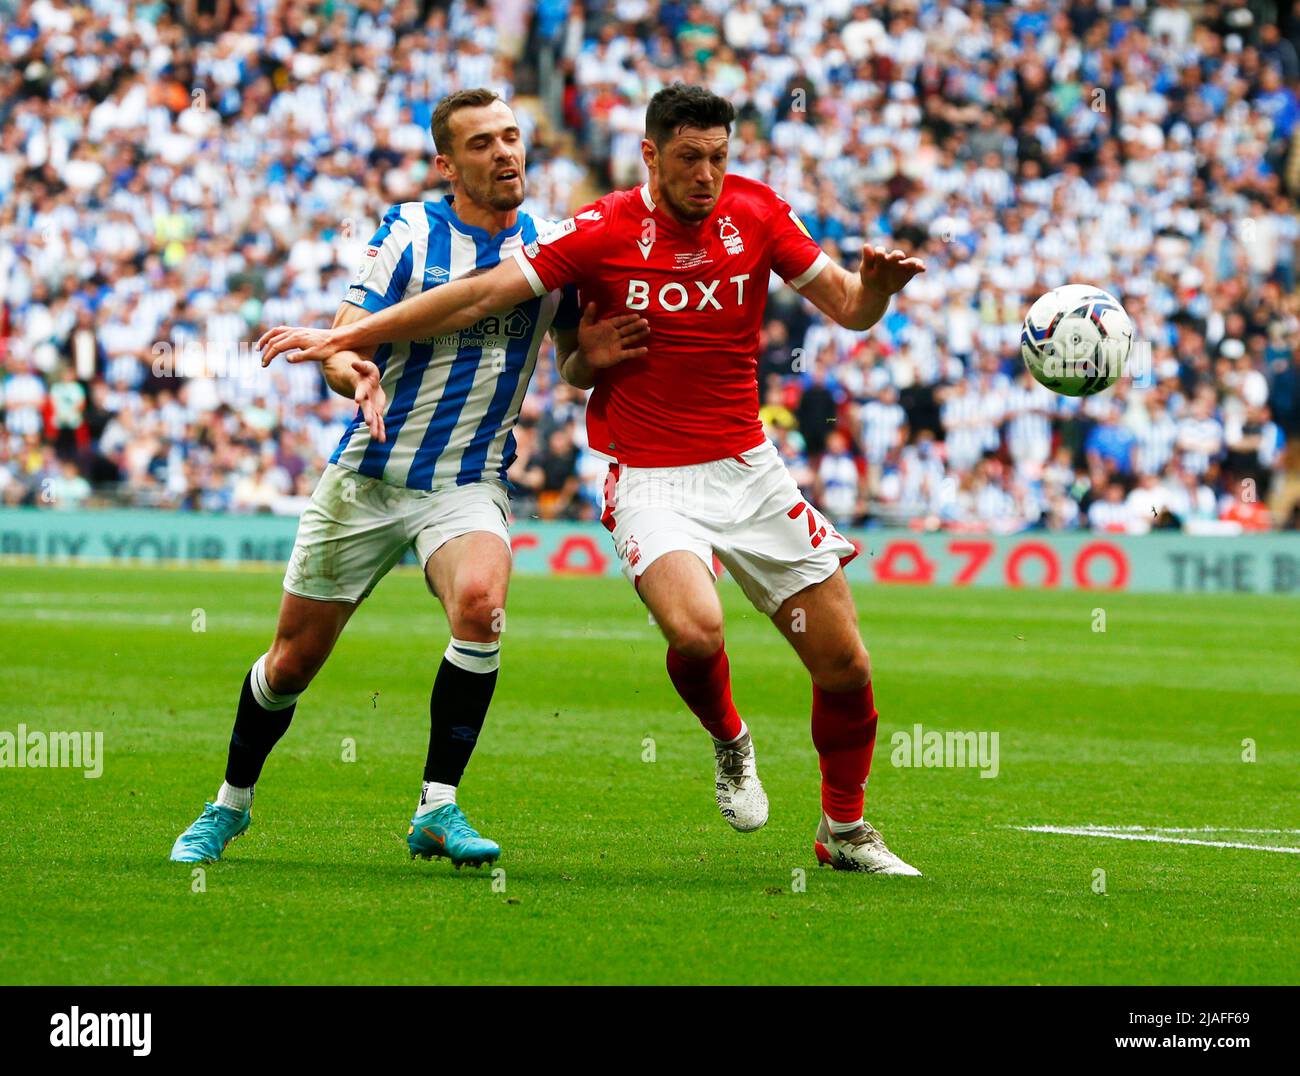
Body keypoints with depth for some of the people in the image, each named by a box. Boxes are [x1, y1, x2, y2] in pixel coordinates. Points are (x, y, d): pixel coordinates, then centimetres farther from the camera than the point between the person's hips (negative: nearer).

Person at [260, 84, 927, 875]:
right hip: (650, 478, -3)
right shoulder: (604, 232, -9)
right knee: (695, 631, -31)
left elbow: (848, 307, 6)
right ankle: (729, 743, 4)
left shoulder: (757, 212, 0)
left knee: (844, 664, 1)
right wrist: (345, 337, -11)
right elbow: (483, 295, -9)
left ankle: (845, 830, 25)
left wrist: (877, 283, -18)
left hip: (749, 469, 4)